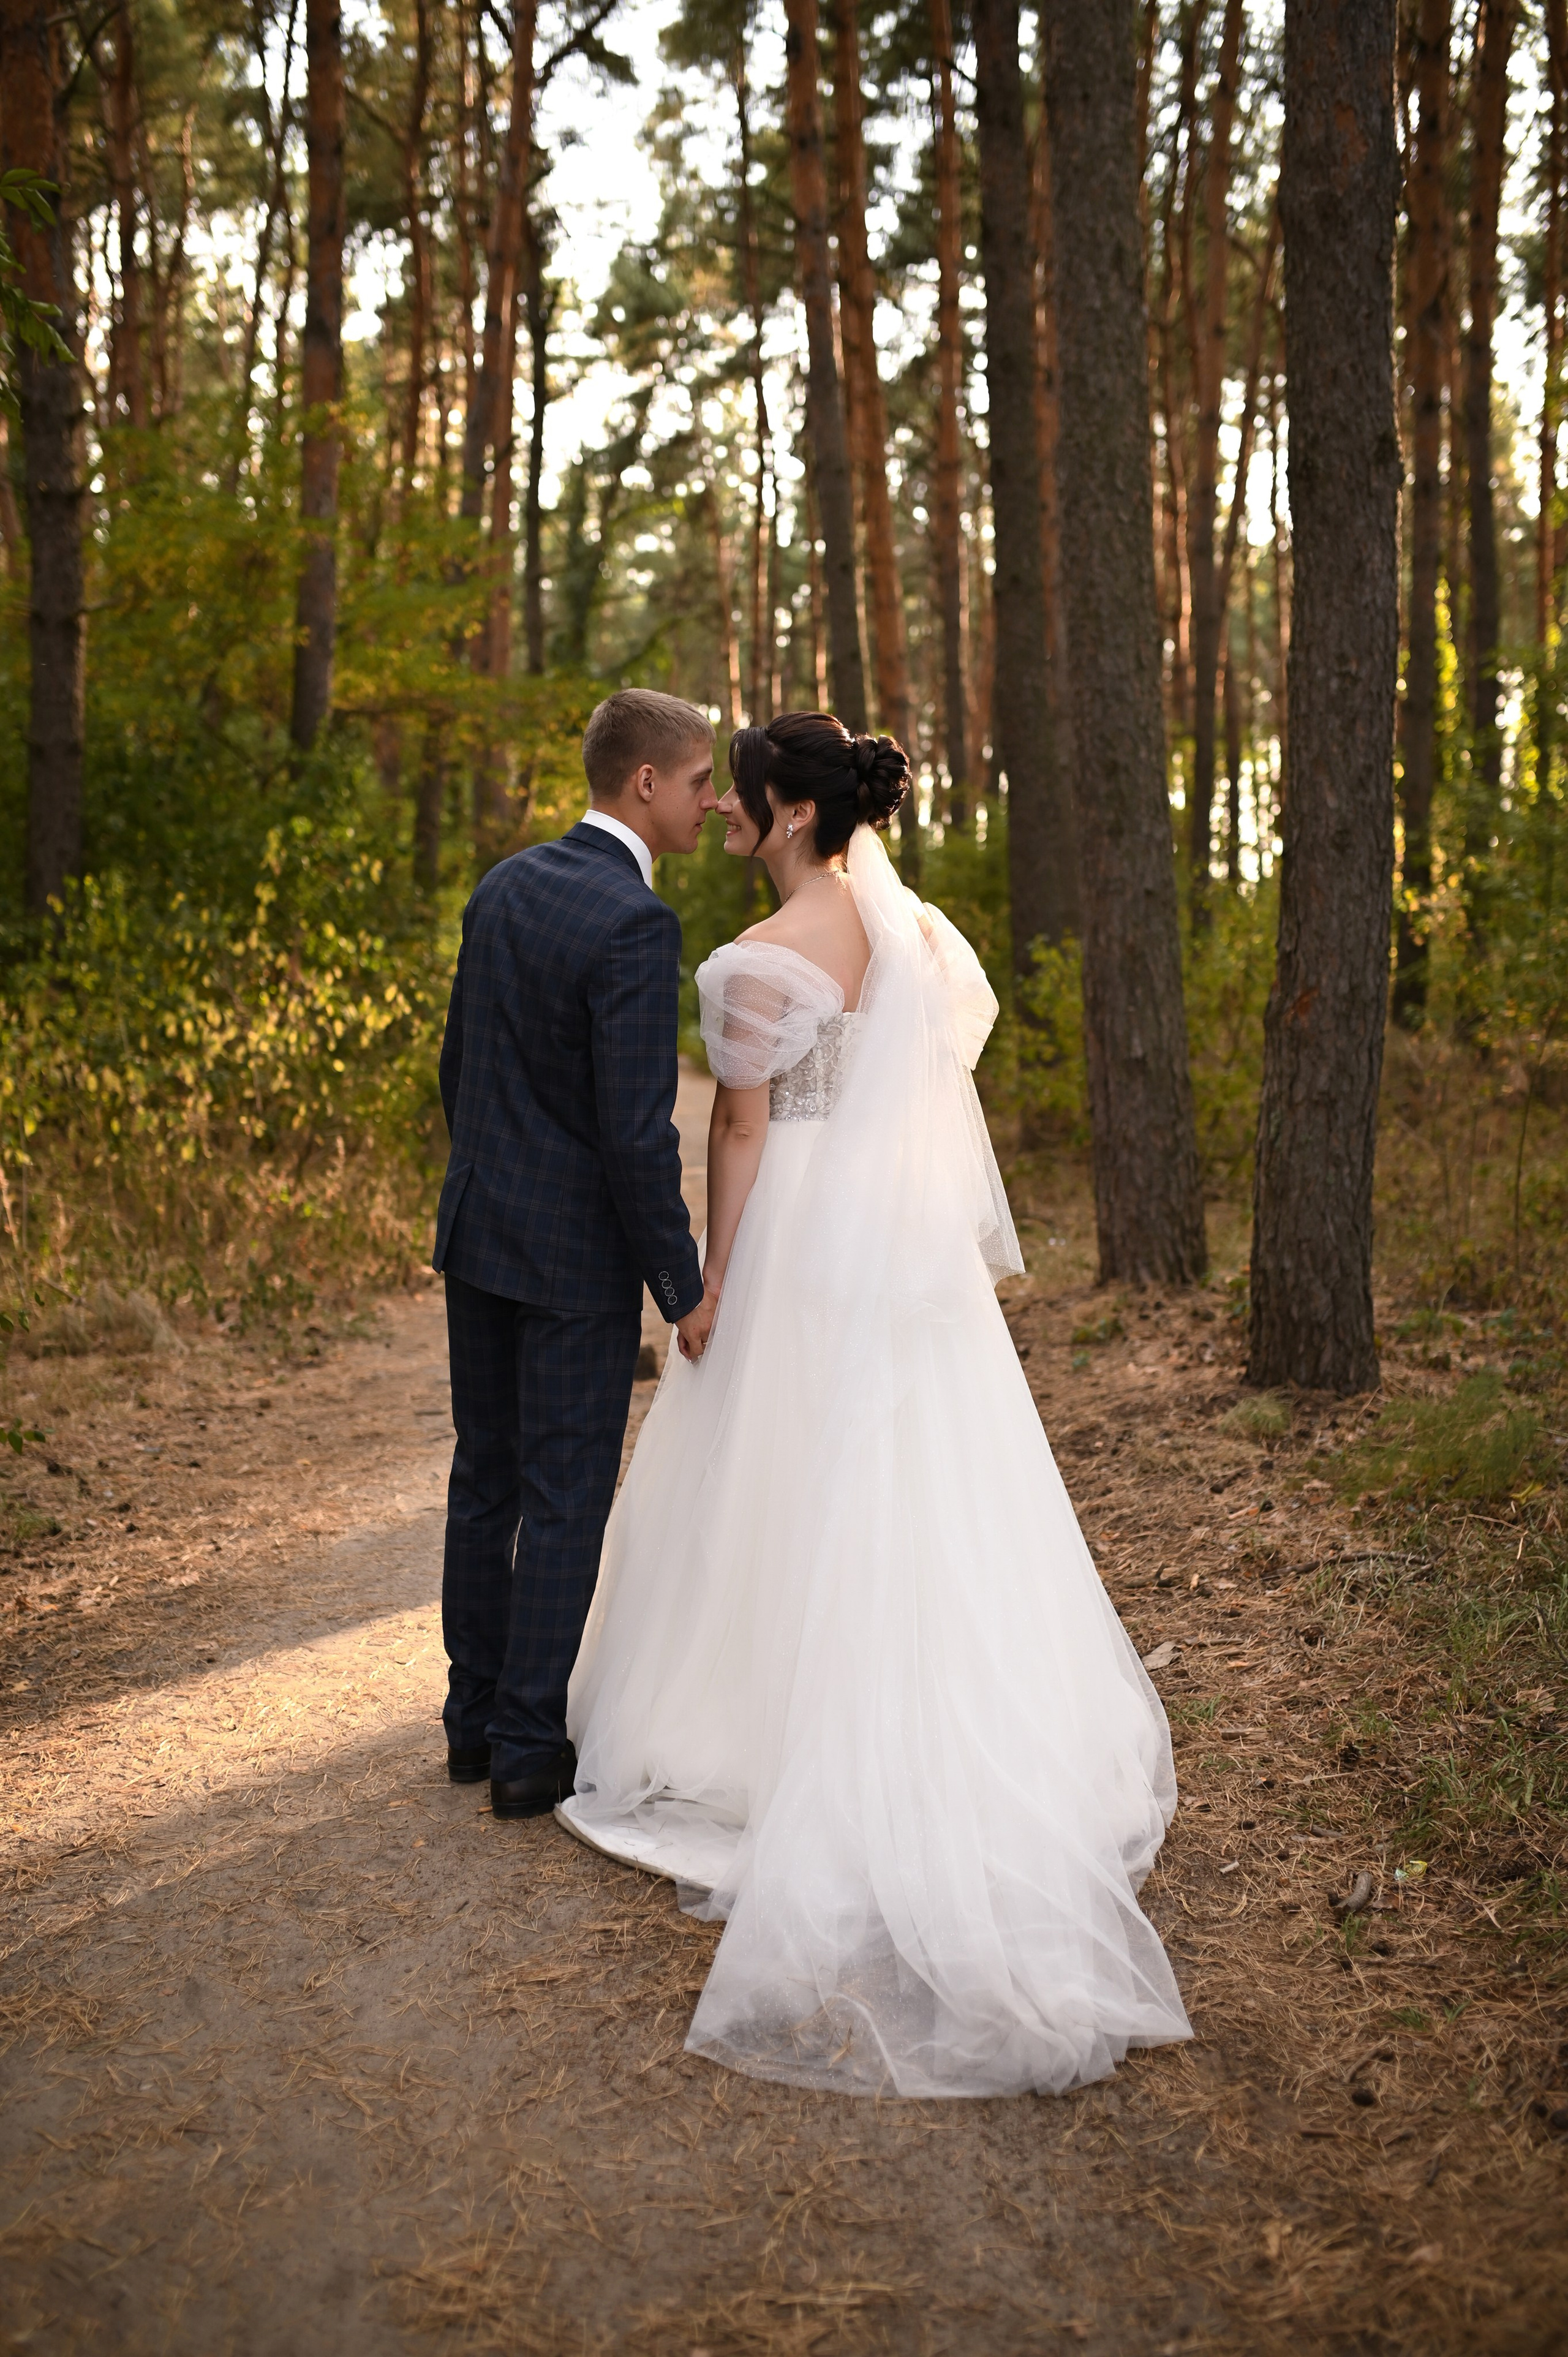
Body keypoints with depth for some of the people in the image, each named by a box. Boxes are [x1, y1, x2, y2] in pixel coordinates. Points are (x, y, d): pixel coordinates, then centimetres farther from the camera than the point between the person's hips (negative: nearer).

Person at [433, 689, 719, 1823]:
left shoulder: (505, 886, 6)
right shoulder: (635, 924, -19)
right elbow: (637, 1132, -21)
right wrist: (685, 1287, -13)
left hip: (478, 1230, 8)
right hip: (576, 1256, -8)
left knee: (485, 1482, 16)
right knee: (564, 1502, 4)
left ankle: (476, 1719, 28)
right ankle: (528, 1749, 13)